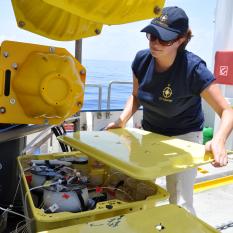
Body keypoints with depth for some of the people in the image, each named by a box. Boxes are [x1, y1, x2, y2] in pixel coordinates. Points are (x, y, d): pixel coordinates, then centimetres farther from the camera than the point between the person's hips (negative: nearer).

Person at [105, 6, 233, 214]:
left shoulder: (193, 68, -27)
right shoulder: (142, 59, -13)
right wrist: (122, 120, -12)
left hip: (183, 136, -4)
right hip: (150, 133, 5)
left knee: (180, 204, -5)